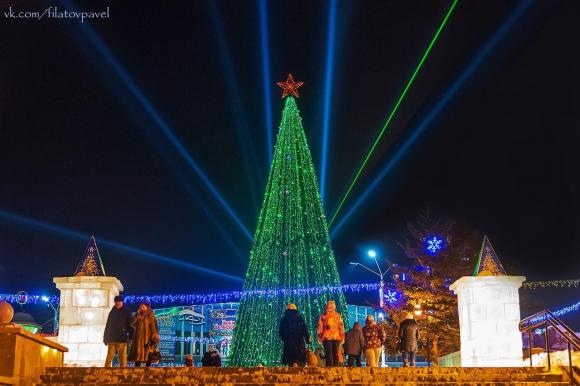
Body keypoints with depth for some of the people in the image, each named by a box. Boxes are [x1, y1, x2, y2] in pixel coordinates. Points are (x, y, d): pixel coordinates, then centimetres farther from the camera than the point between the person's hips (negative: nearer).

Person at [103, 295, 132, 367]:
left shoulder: (127, 312, 5)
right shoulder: (112, 312, 13)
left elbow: (130, 325, 4)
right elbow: (107, 326, 15)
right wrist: (105, 338, 10)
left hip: (122, 339, -2)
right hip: (111, 339, 2)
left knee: (122, 357, -3)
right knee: (109, 357, -1)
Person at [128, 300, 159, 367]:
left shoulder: (150, 315, -2)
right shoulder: (138, 315, 12)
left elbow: (153, 327, -7)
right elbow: (132, 324, 0)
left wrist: (153, 339, -15)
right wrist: (137, 315, -10)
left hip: (147, 338, -5)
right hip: (138, 338, 5)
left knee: (147, 354, -6)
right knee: (137, 355, 2)